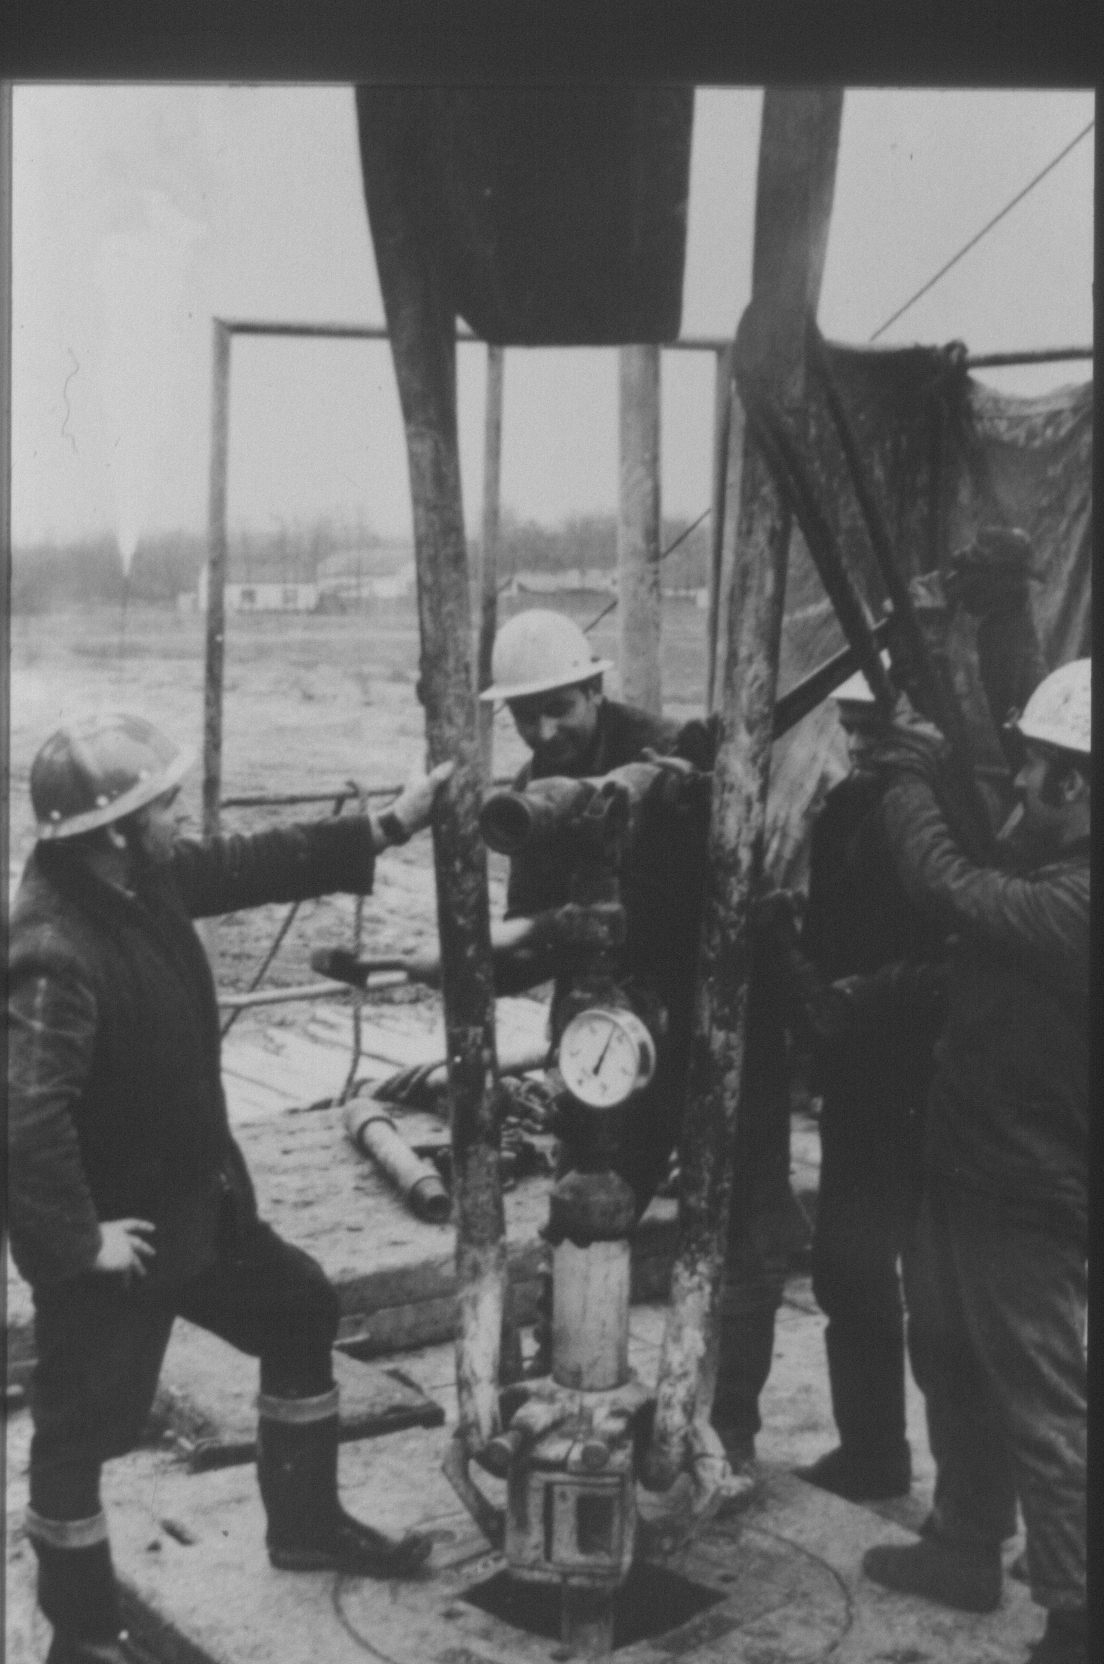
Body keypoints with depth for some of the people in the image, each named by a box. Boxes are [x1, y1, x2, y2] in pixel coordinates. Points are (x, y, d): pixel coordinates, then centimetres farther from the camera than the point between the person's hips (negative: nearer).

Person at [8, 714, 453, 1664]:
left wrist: (388, 829, 6)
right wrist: (79, 1240, -26)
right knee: (80, 1431, 8)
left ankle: (306, 1524, 39)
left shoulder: (143, 876, -5)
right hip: (115, 1231, -10)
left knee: (301, 1309, 22)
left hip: (195, 1197, 10)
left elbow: (251, 865, 9)